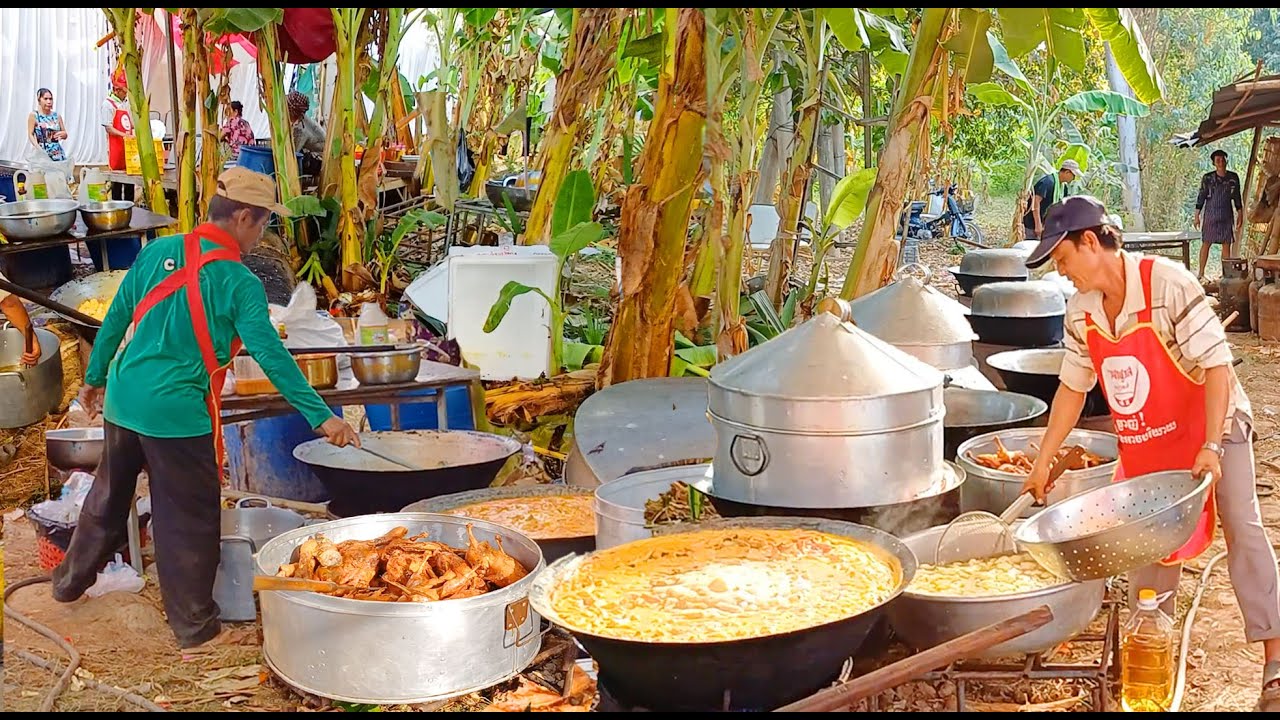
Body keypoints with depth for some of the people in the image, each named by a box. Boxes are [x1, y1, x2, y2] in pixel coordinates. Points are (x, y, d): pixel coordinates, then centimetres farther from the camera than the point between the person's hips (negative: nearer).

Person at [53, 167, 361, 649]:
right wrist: (322, 417, -14)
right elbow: (272, 357, -17)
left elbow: (115, 319, 9)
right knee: (189, 520, 7)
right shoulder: (239, 283, -14)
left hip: (123, 401, 6)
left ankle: (71, 581, 43)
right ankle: (193, 623, 16)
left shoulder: (158, 251, 2)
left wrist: (95, 377, 22)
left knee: (108, 497, 25)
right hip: (178, 412, -6)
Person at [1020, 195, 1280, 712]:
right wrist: (1043, 462, 4)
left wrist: (1211, 447, -33)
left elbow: (1216, 364, -27)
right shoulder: (1081, 311, -8)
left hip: (1211, 424, -5)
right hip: (1144, 443, 5)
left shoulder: (1167, 284, -27)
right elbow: (1073, 387, 3)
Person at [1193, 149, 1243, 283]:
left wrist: (1240, 215, 9)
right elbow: (1200, 197, -1)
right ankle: (1201, 274, 1)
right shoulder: (1207, 178, -2)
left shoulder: (1233, 177, 6)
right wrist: (1196, 216, -4)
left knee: (1227, 244, 2)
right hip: (1210, 214, -3)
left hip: (1226, 215, 3)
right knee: (1206, 243, -2)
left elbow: (1237, 198, 12)